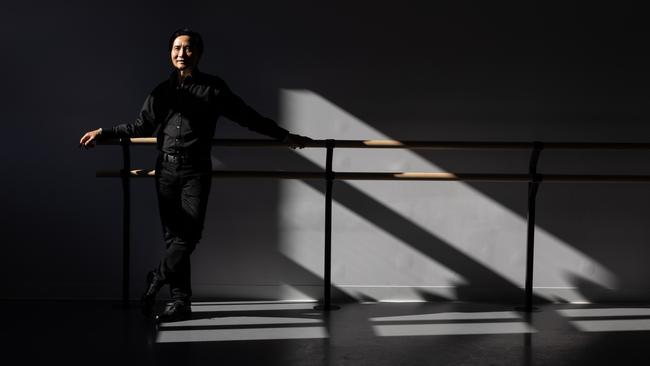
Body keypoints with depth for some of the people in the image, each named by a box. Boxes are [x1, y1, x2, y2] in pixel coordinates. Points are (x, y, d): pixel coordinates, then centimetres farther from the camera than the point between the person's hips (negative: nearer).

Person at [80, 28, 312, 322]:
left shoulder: (212, 88, 4)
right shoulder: (162, 90, 14)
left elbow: (249, 118, 6)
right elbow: (140, 126, 21)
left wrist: (285, 136, 3)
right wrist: (103, 132, 17)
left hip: (196, 169, -3)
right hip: (166, 169, 3)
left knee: (189, 233, -16)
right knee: (173, 236, 1)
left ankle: (158, 279, 2)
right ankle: (180, 300, 5)